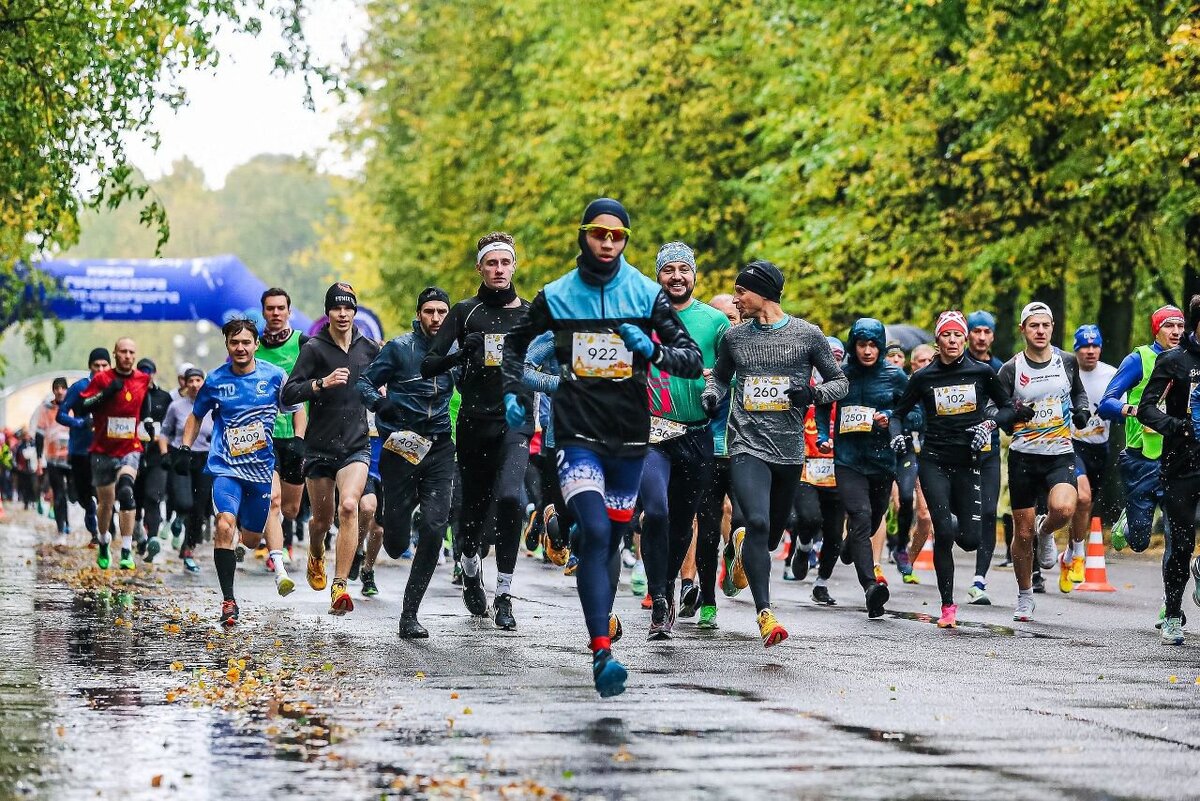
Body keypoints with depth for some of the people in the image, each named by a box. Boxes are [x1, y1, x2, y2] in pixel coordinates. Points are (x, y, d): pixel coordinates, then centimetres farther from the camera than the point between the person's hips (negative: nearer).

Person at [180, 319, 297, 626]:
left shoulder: (274, 376, -2)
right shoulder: (215, 380, 0)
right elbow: (196, 416, 16)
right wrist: (185, 447, 4)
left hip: (261, 467, 1)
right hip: (225, 466, -1)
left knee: (250, 539, 9)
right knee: (224, 525, -24)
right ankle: (228, 600, -18)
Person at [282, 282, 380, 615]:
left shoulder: (369, 348, 4)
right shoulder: (314, 348, -5)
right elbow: (288, 395, -12)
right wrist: (323, 383, -25)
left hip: (356, 446, 1)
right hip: (320, 447, 0)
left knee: (348, 506, -22)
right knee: (322, 518, 11)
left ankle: (340, 587, -23)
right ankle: (316, 556, 48)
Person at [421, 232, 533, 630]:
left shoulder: (532, 314, 9)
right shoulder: (465, 312, 5)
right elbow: (428, 366, -1)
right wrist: (464, 352, -17)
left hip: (516, 421, -1)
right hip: (474, 422, 1)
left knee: (509, 496, -23)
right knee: (474, 508, 9)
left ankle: (504, 594, -17)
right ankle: (470, 571, 41)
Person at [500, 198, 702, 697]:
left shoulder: (647, 296, 2)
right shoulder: (555, 297, 3)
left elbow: (693, 359, 1)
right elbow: (516, 345, 20)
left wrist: (653, 351, -18)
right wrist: (513, 393, 5)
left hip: (630, 436, 2)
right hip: (578, 435, -2)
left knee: (611, 540, 11)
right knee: (596, 534, -19)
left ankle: (600, 624, 32)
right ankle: (602, 653, -28)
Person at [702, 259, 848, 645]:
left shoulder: (807, 335, 1)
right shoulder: (733, 337, 8)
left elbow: (839, 382, 8)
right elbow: (720, 376, 24)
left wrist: (813, 393, -13)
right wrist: (711, 395, 2)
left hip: (790, 450, 1)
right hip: (748, 445, -1)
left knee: (772, 535, 14)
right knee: (758, 523, -21)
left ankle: (744, 544, 52)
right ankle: (765, 615, -22)